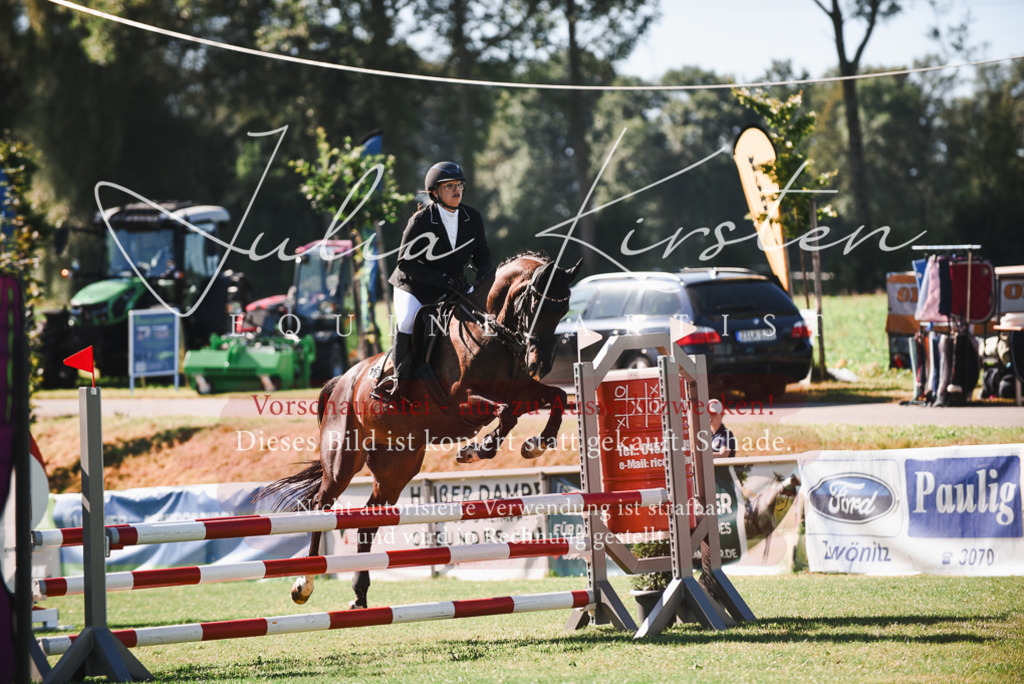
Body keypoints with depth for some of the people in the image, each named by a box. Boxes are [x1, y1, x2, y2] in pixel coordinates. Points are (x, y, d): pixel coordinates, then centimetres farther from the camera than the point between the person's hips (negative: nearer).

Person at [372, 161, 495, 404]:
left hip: (454, 284, 5)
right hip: (414, 285, -5)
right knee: (407, 320, -29)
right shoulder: (421, 220, -17)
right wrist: (439, 279, -27)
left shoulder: (473, 218, -2)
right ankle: (401, 380, -20)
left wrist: (485, 272, -14)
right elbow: (406, 262, -17)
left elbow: (481, 254, 9)